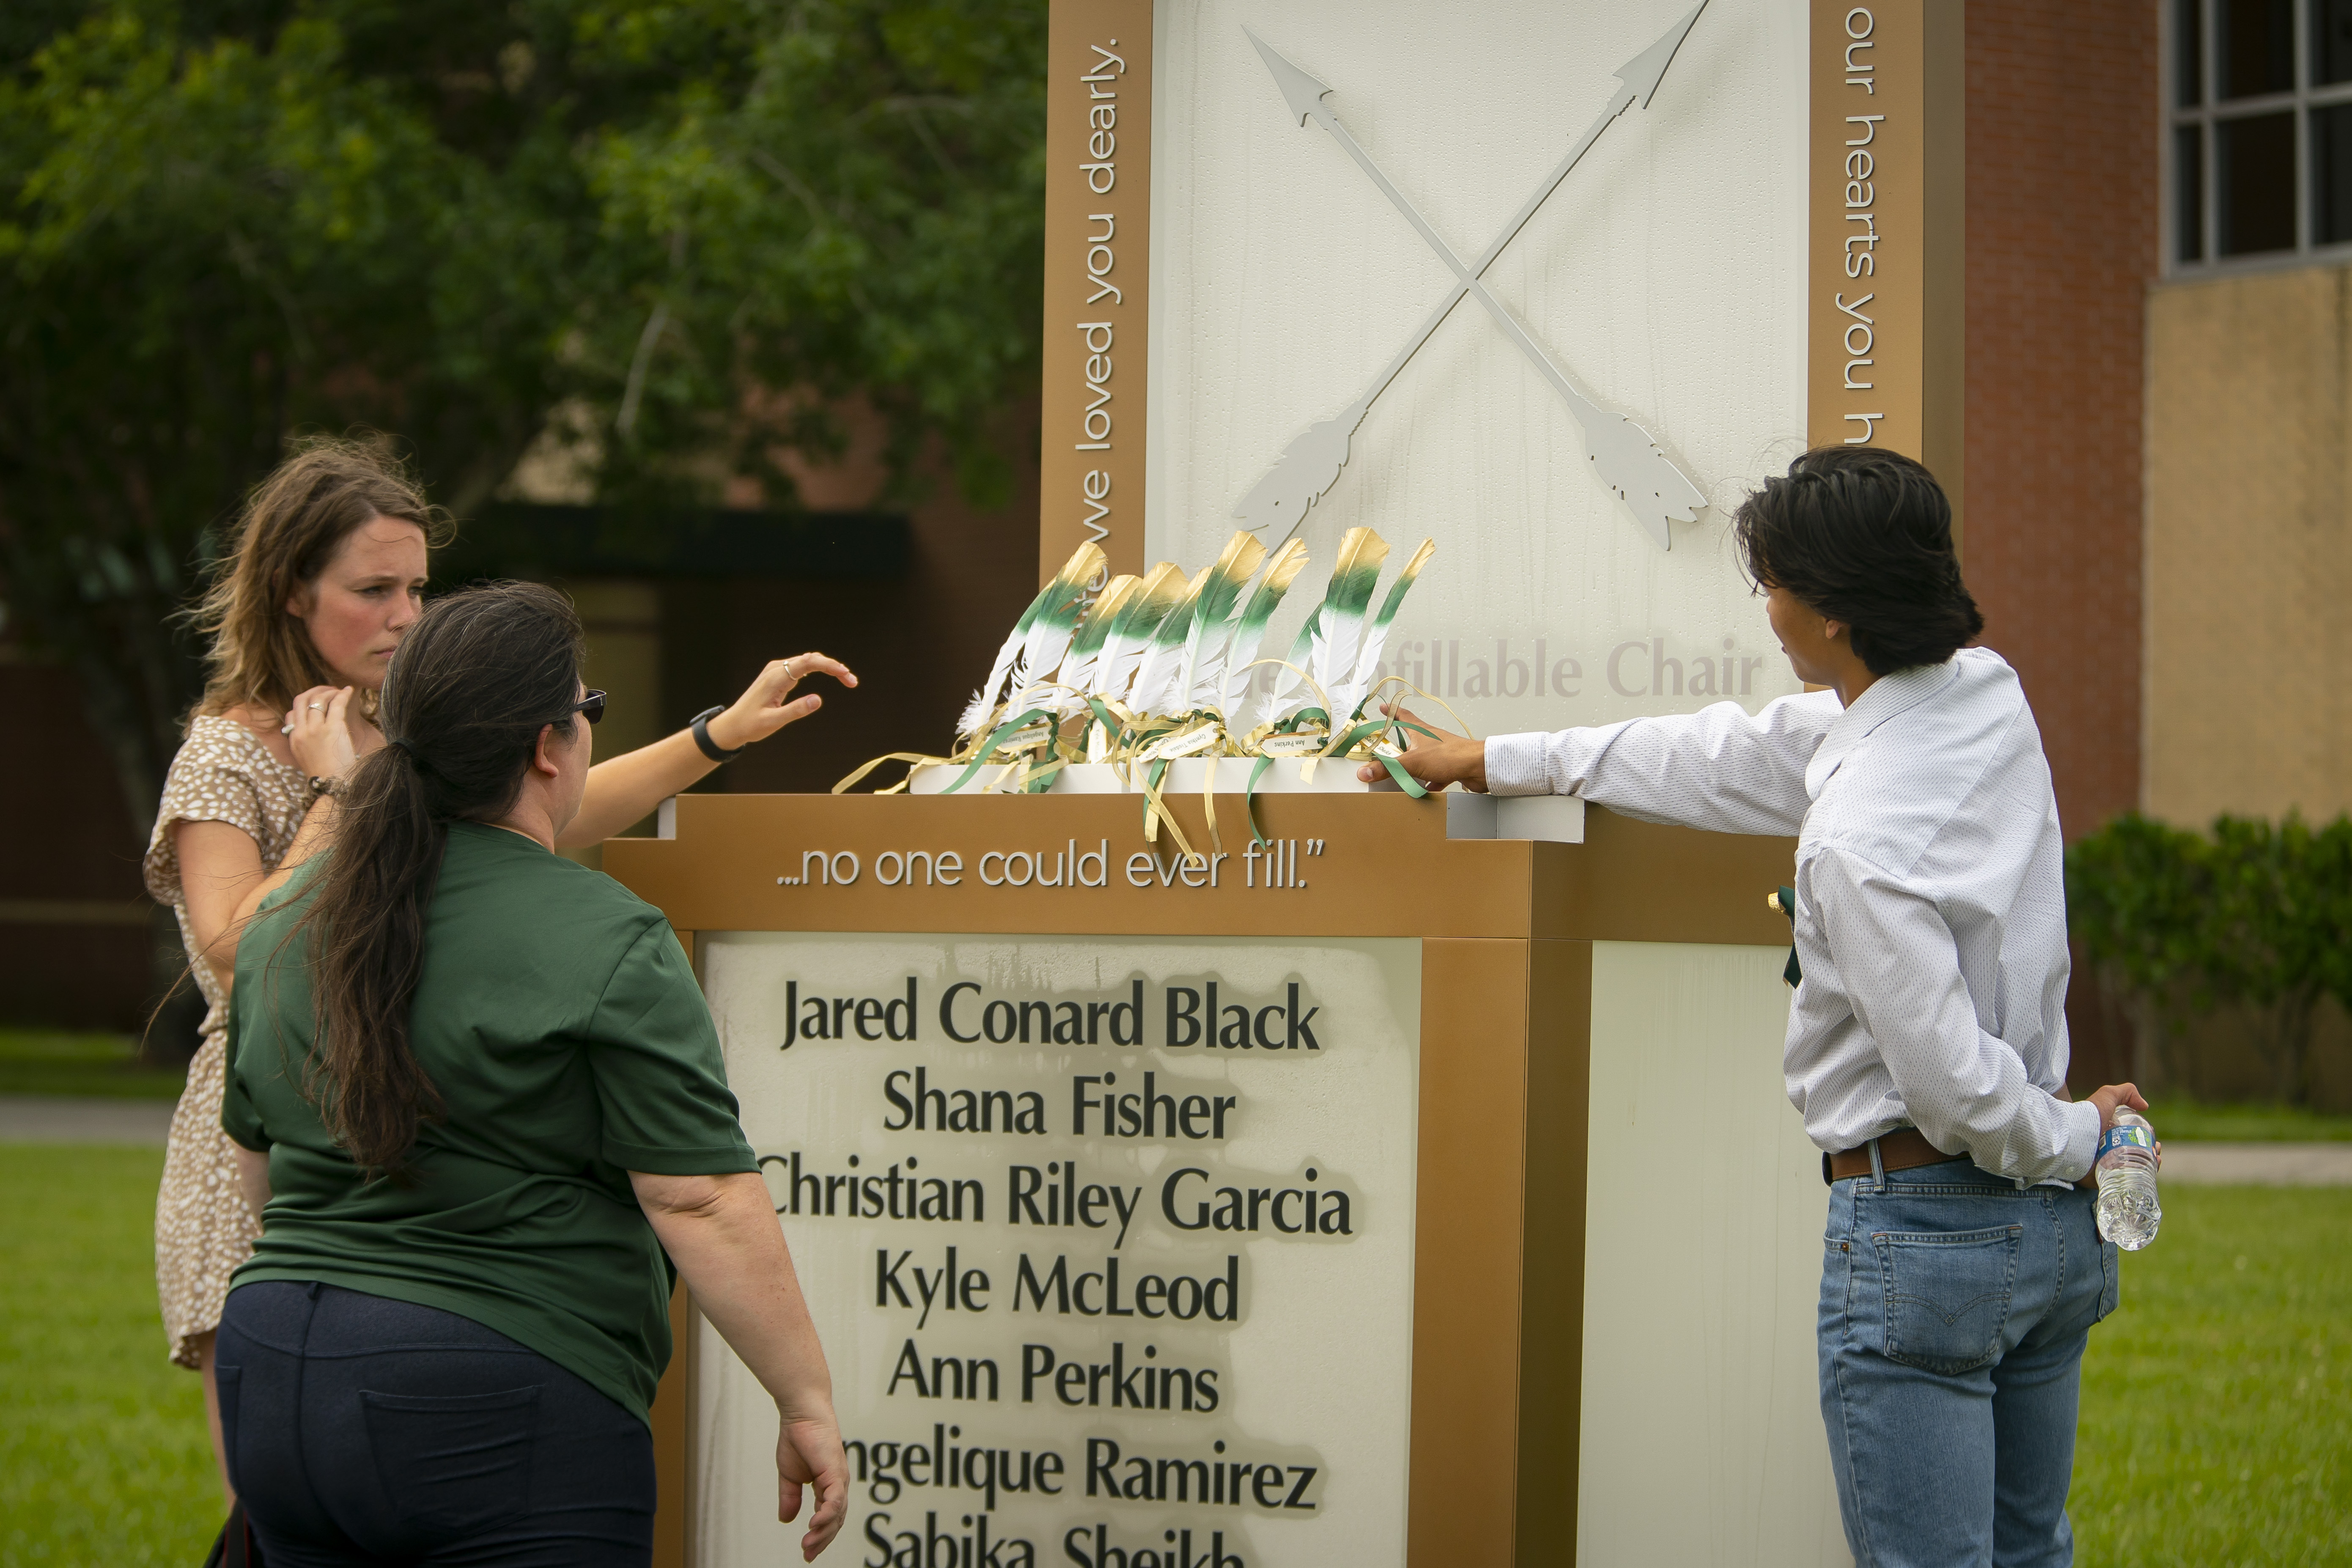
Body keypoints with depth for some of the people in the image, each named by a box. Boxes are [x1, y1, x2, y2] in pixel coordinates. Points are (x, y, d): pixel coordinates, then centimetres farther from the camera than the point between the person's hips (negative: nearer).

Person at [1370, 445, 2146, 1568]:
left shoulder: (1856, 843, -24)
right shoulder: (1987, 695, 3)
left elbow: (1955, 1083, -24)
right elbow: (1744, 759, 16)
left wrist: (2070, 1137, -1)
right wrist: (1492, 760, 23)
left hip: (1920, 1232, -9)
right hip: (2054, 1226, 9)